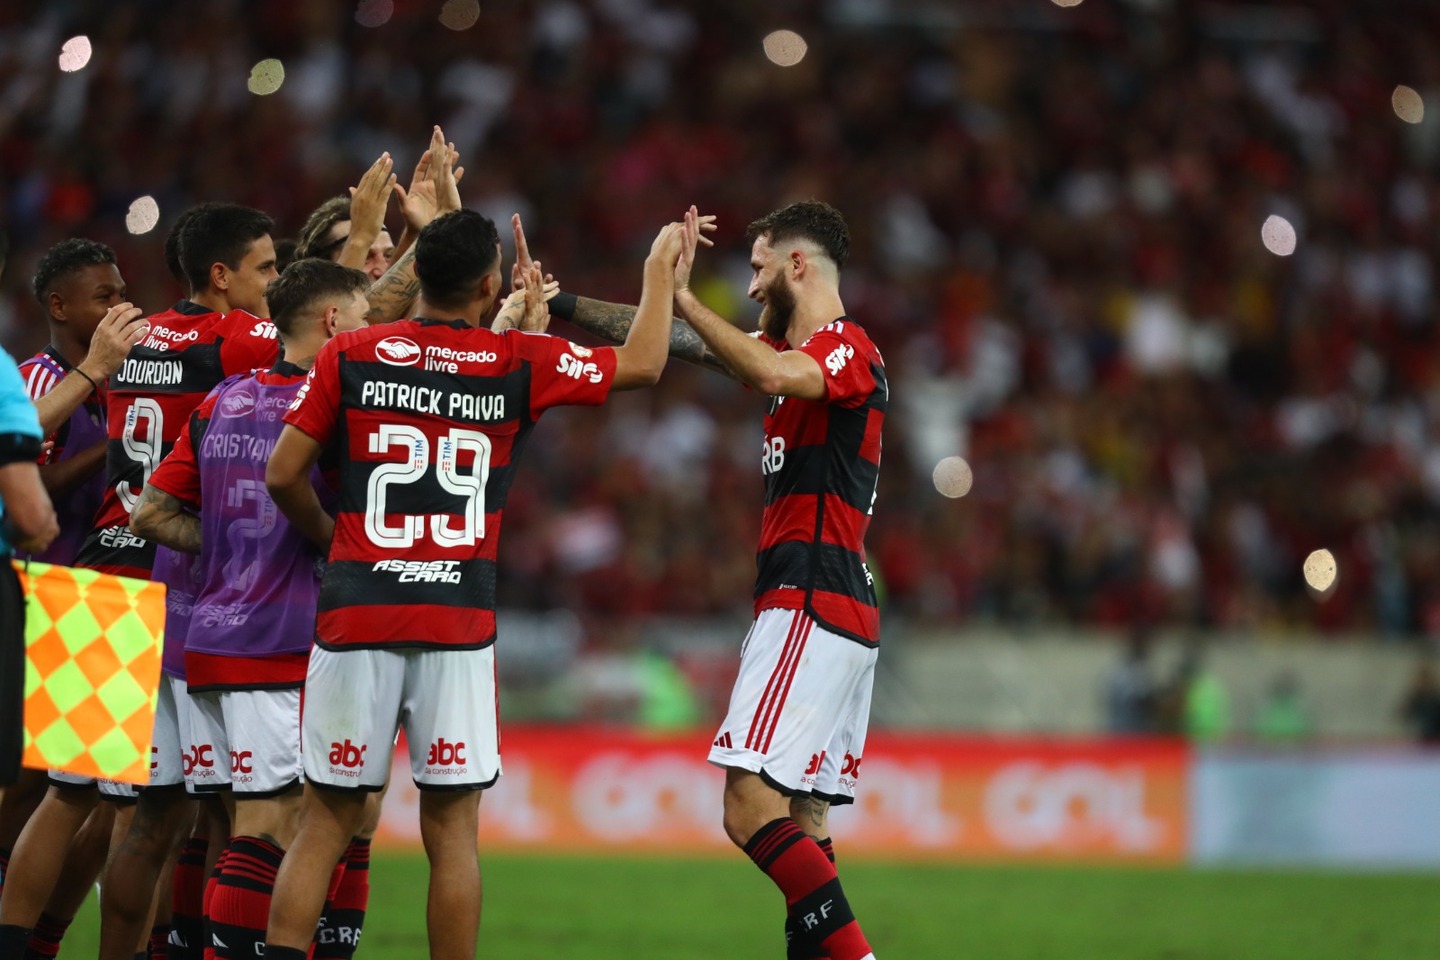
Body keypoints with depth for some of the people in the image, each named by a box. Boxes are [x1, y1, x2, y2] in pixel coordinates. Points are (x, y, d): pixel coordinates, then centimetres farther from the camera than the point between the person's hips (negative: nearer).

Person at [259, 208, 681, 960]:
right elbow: (642, 364, 16)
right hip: (457, 624, -1)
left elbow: (283, 476, 4)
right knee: (451, 830, 4)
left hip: (355, 615, 1)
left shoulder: (349, 356, 3)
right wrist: (659, 272, 32)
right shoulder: (520, 362, 3)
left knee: (325, 825, 4)